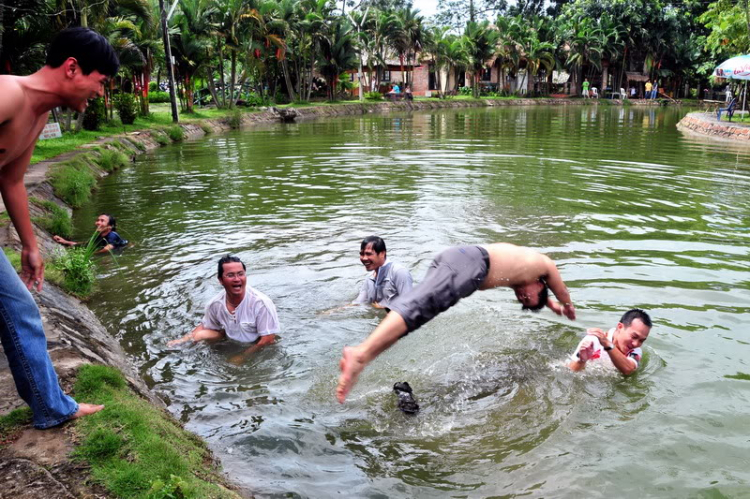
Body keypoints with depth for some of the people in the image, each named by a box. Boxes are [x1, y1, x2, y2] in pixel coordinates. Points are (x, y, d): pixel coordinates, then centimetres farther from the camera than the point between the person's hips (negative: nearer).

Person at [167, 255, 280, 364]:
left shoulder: (261, 303, -29)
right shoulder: (215, 304, -14)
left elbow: (268, 339, -22)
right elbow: (205, 326, 9)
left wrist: (243, 356, -20)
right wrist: (183, 340, -6)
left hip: (259, 351, -1)